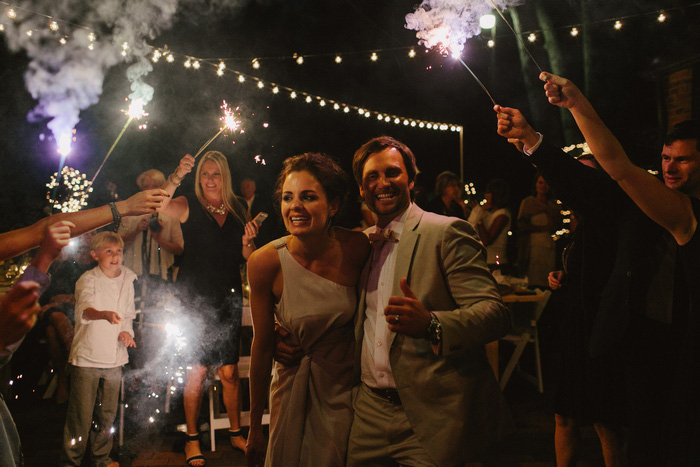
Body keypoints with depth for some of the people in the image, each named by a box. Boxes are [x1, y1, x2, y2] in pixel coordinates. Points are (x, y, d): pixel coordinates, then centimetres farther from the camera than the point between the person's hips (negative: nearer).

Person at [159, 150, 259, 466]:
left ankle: (236, 433, 24)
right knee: (197, 370, 1)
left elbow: (249, 258, 14)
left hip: (227, 301, 3)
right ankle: (192, 438, 18)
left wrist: (247, 241, -7)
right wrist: (177, 177, -32)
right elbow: (157, 206, -23)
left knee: (230, 371, 6)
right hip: (195, 300, -3)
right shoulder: (189, 206, -2)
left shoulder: (237, 211, 9)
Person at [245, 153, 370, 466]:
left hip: (347, 386, 1)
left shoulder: (357, 248, -17)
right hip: (293, 388, -1)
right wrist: (255, 428, -5)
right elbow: (262, 345, -12)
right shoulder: (265, 262, -20)